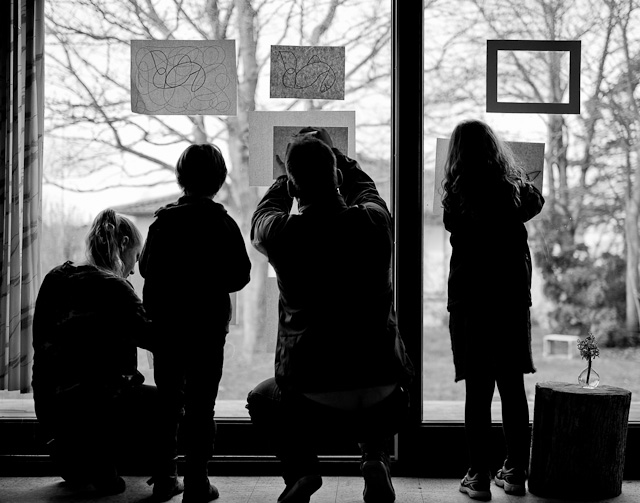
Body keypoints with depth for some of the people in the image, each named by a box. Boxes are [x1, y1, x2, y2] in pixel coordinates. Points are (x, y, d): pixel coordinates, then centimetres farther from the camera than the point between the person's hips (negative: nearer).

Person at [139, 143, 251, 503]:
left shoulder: (164, 220, -1)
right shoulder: (223, 224, -8)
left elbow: (146, 268, 6)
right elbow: (241, 276, -6)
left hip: (166, 324, 3)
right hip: (209, 325, -3)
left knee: (167, 401, 13)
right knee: (201, 405, 3)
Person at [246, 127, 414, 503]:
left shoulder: (283, 234, -9)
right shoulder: (374, 221, -5)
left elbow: (264, 212, 18)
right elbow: (362, 185, 21)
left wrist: (293, 174, 33)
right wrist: (331, 152, 35)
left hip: (312, 400, -1)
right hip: (382, 402, 1)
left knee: (261, 401, 32)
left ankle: (301, 467, 7)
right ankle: (376, 455, 9)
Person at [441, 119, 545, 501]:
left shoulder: (458, 194, -9)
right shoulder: (516, 189, 1)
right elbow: (537, 202, 22)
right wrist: (518, 173, 32)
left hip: (470, 302, -3)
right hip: (513, 298, 3)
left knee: (478, 390, 1)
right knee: (513, 387, 11)